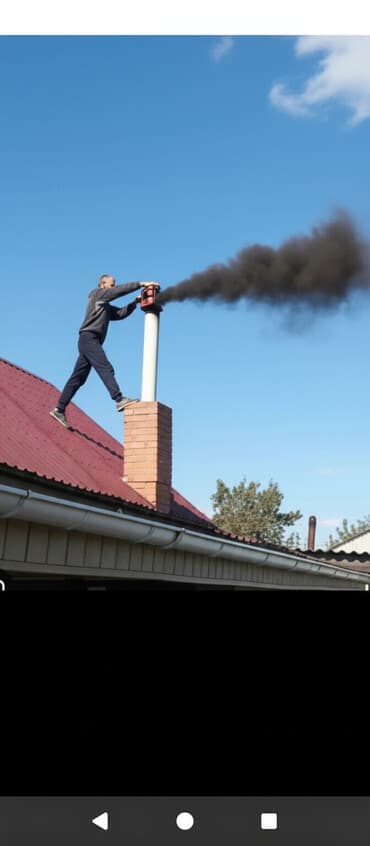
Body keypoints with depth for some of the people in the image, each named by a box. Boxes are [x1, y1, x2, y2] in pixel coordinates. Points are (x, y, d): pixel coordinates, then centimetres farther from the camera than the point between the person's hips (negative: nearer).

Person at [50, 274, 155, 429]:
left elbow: (121, 313, 22)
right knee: (105, 368, -21)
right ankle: (119, 400, -32)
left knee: (78, 378, 5)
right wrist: (141, 284, -4)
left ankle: (59, 409, 5)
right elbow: (120, 290, -4)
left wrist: (135, 302, 10)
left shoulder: (106, 307, 31)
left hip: (92, 342, 9)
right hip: (89, 338, -9)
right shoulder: (97, 293, 5)